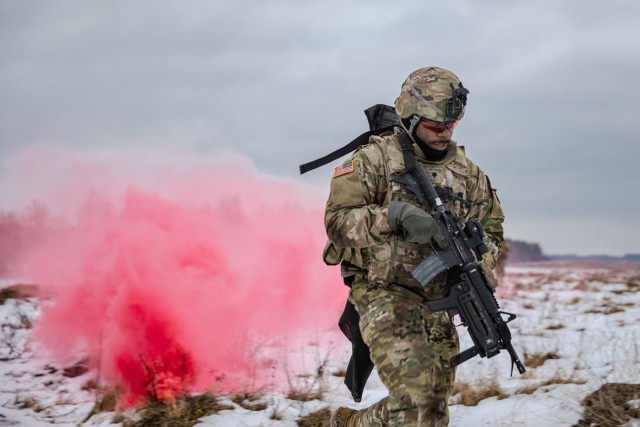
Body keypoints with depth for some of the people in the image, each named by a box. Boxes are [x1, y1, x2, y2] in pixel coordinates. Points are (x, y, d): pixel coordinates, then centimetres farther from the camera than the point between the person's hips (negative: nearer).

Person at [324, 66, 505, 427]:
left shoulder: (466, 170, 10)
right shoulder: (376, 158, -5)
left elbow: (491, 229, 16)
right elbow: (337, 219, -12)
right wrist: (395, 215, -26)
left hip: (439, 300, 6)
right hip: (385, 294, -6)